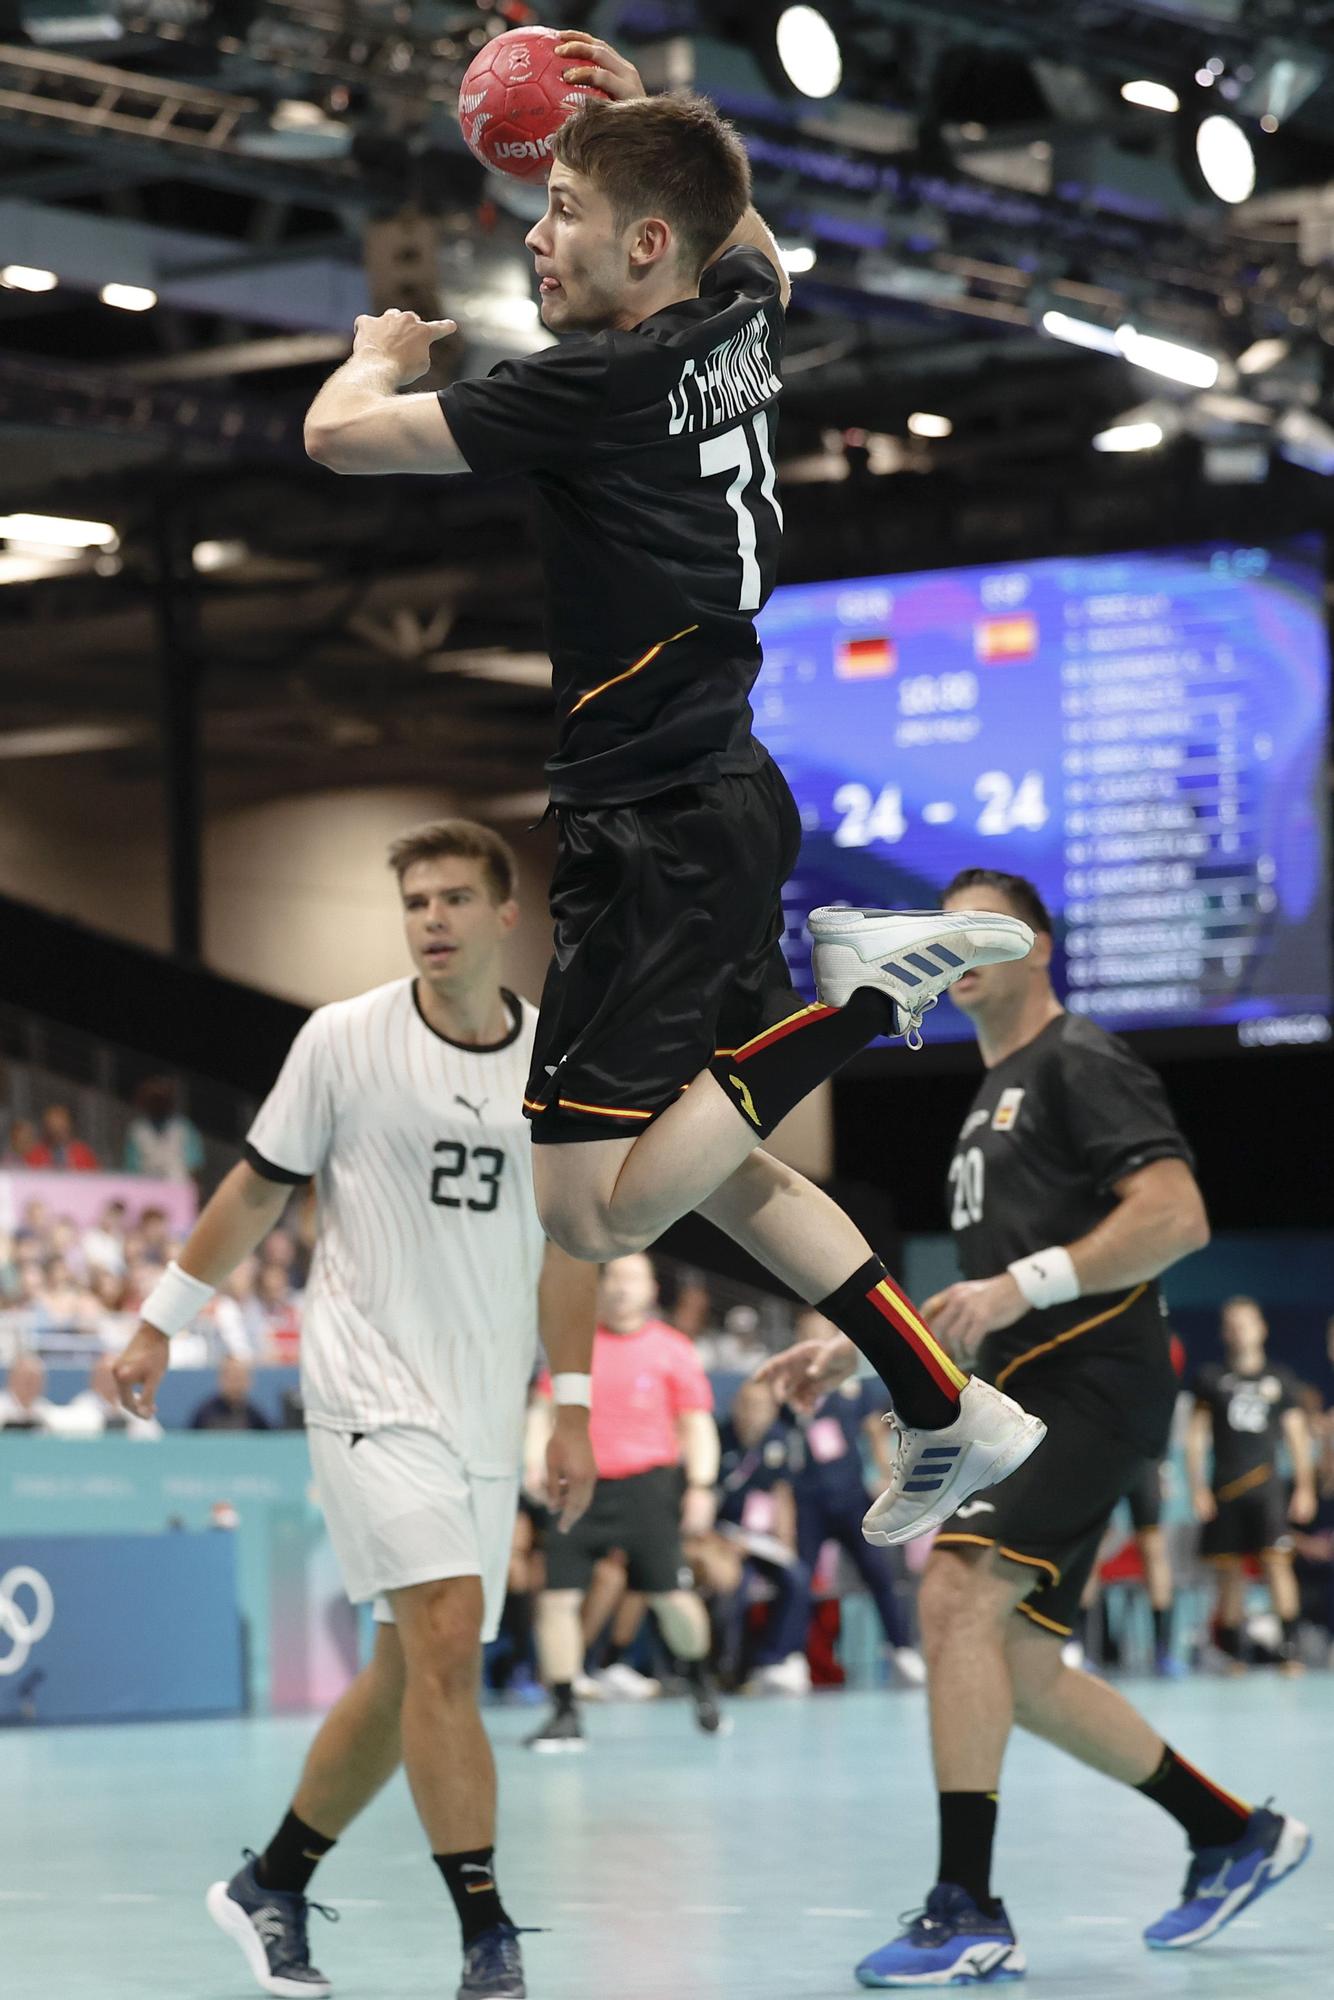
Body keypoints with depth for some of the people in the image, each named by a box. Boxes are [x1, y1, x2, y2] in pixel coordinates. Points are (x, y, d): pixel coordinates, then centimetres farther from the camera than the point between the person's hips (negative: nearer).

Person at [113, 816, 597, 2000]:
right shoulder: (346, 1040, -5)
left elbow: (564, 1247, 12)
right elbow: (259, 1190, 6)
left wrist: (574, 1412, 9)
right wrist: (160, 1324, 9)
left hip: (486, 1406, 5)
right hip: (369, 1381, -5)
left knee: (412, 1673, 8)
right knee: (447, 1632, -19)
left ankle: (272, 1888, 27)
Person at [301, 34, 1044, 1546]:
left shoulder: (605, 383, -18)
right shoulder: (738, 324, 5)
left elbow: (339, 436, -17)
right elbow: (756, 250, 33)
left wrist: (383, 353, 4)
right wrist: (655, 123, 26)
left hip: (659, 836, -10)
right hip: (727, 799, 10)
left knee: (596, 1209, -11)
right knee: (704, 1167, 19)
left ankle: (866, 991, -13)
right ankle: (949, 1417, 19)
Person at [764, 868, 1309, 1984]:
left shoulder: (1081, 1063, -5)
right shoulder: (991, 1099, 24)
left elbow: (1178, 1218, -19)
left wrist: (1024, 1283, -25)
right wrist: (856, 1348, 23)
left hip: (1090, 1383, -10)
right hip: (1023, 1394, 10)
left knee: (958, 1594, -23)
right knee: (1021, 1672, 9)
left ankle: (968, 1916, -24)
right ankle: (1237, 1837, 25)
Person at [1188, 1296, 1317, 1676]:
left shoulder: (1280, 1378, 9)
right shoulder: (1211, 1377, 8)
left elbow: (1297, 1436, 11)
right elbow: (1196, 1436, 8)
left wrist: (1305, 1488, 4)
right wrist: (1198, 1488, 1)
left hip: (1266, 1483, -1)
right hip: (1224, 1486, 1)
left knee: (1276, 1559, -14)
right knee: (1229, 1570, 3)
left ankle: (1289, 1647, -17)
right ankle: (1234, 1654, 9)